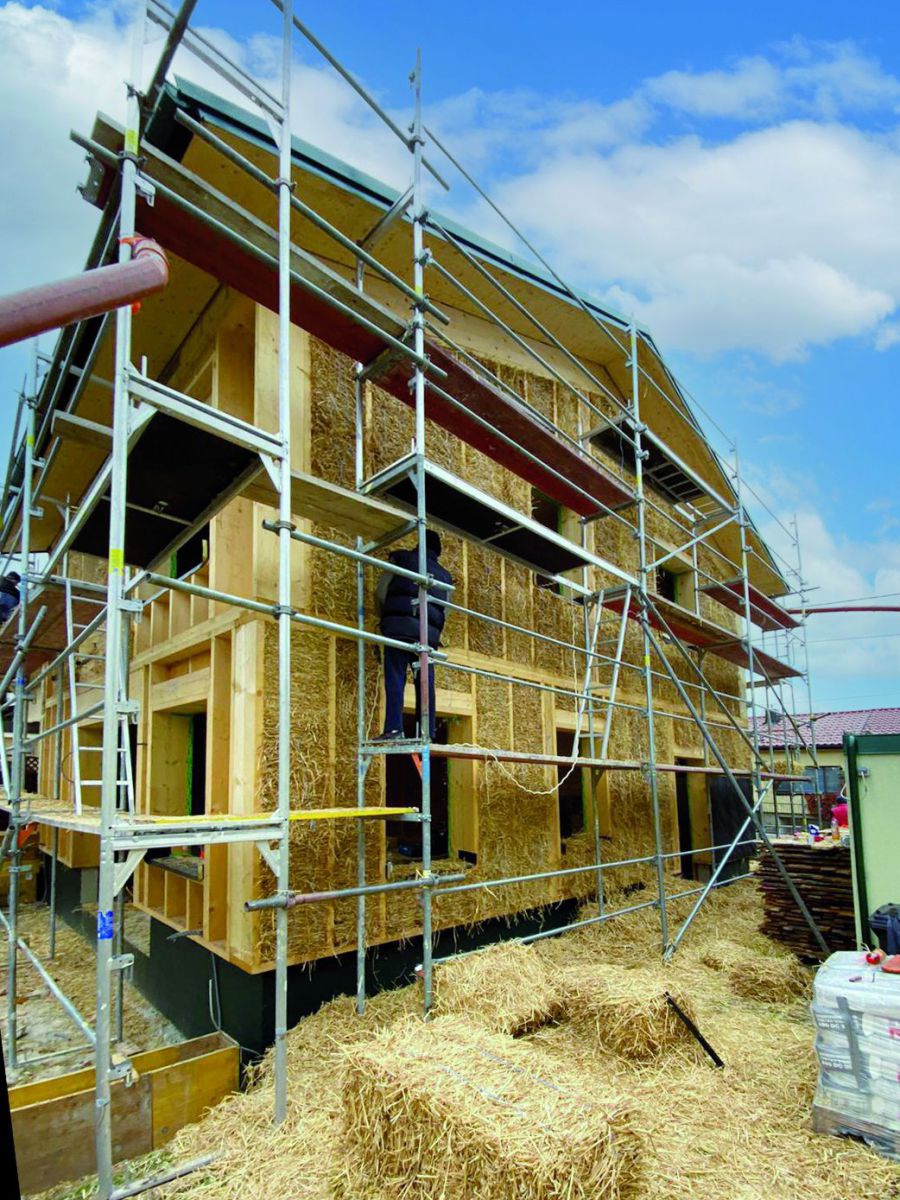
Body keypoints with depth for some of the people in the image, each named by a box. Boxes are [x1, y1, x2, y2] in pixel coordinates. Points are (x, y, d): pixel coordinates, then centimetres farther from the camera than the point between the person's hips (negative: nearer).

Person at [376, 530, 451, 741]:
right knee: (426, 682, 5)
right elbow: (444, 611, 20)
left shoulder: (401, 558, 14)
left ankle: (393, 728, -16)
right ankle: (427, 732, 1)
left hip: (399, 625, -3)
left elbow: (382, 590, 10)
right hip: (429, 631, 3)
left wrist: (383, 616, 25)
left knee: (395, 678, -7)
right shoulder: (444, 575, 24)